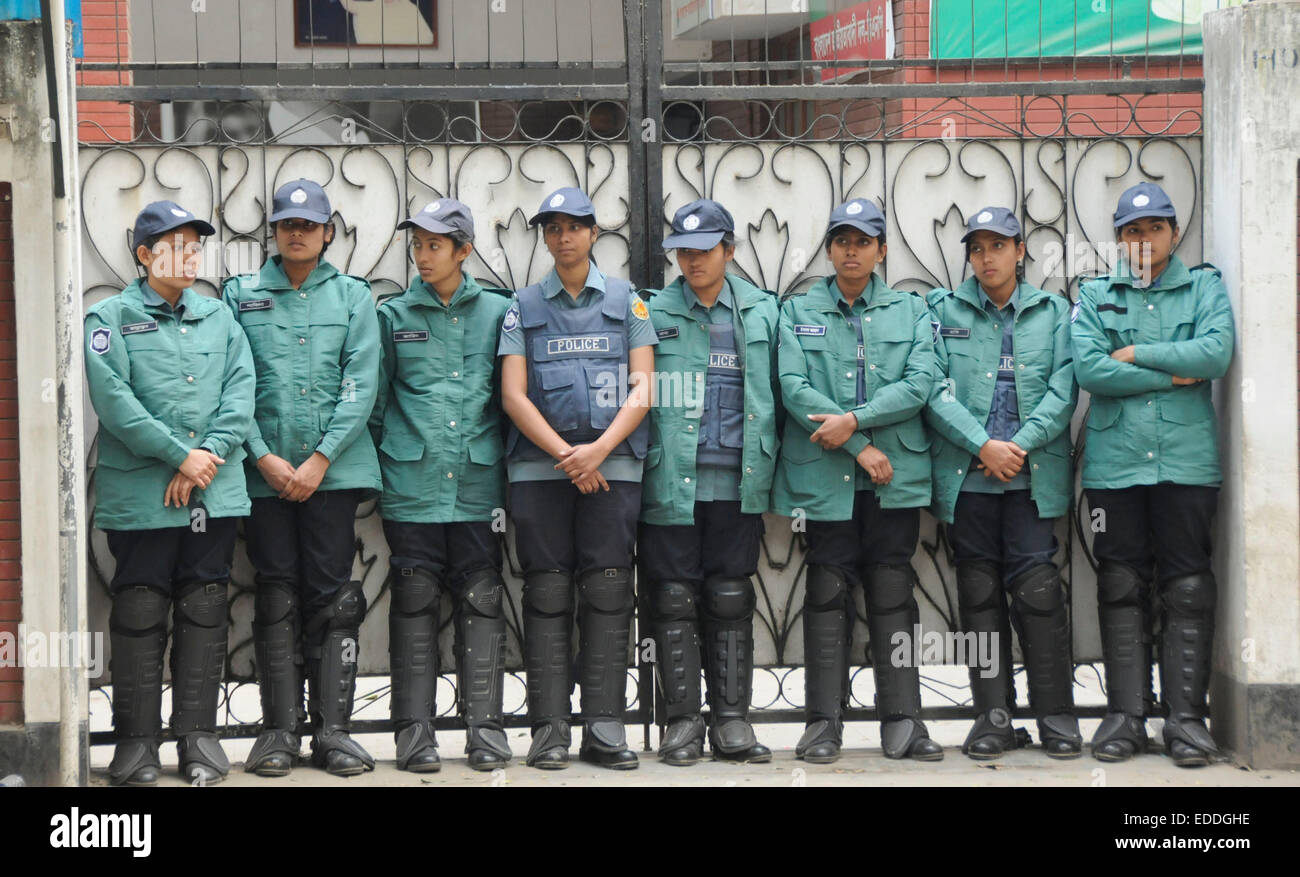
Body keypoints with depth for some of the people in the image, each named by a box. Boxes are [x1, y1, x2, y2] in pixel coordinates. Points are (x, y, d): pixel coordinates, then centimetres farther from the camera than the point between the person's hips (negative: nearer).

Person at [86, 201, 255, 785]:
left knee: (204, 610, 5)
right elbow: (113, 398, -10)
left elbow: (241, 391, 5)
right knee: (139, 611, -1)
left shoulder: (218, 316, 15)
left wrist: (210, 454, -10)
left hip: (215, 491, 4)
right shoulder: (111, 317, 2)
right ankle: (136, 740, 7)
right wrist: (179, 454, -13)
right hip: (139, 492, -3)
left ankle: (197, 733, 13)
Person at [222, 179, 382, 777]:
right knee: (276, 598, 1)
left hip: (334, 468, 0)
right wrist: (265, 456, -8)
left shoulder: (353, 296, 9)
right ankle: (279, 729, 7)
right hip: (265, 471, 0)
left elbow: (361, 386, 1)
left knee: (333, 598, -1)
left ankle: (332, 729, 4)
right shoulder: (240, 296, 9)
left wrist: (320, 459, -8)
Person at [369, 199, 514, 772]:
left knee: (481, 602, 0)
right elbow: (375, 401, 11)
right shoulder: (394, 316, 9)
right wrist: (378, 470, 5)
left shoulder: (497, 312, 9)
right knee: (414, 604, 0)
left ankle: (485, 727, 7)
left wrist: (508, 468, 7)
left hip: (478, 483, 0)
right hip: (412, 486, 0)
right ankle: (414, 731, 6)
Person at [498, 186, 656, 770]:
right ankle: (549, 730, 3)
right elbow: (514, 396, 2)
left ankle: (604, 729, 2)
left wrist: (599, 449, -10)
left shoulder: (626, 301, 11)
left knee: (608, 595, -2)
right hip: (539, 468, 0)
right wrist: (565, 454, -9)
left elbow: (642, 389, 3)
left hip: (613, 464, 0)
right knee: (547, 596, -1)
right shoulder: (524, 307, 11)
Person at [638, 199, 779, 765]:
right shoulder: (654, 314, 5)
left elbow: (776, 395, 12)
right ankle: (682, 724, 8)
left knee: (731, 602, 5)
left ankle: (731, 722, 11)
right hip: (672, 480, -1)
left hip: (736, 483, 1)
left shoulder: (762, 312, 10)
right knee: (675, 602, 1)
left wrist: (768, 468, 5)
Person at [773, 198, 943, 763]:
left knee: (893, 595, 3)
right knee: (828, 595, 0)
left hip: (896, 477, 1)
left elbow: (920, 383, -2)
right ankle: (824, 722, 6)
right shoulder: (798, 312, 8)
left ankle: (901, 722, 8)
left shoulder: (910, 311, 11)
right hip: (824, 477, -1)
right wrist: (862, 447, -11)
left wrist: (853, 420, -13)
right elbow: (793, 387, -5)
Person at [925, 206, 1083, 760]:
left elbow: (1063, 390, 1)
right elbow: (934, 389, -2)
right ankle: (993, 717, 11)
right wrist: (983, 445, -12)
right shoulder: (943, 311, 8)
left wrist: (1021, 445, -11)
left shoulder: (1053, 312, 9)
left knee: (1037, 588, -6)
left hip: (1033, 474, -1)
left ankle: (1056, 715, 3)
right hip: (966, 475, 1)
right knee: (979, 592, 4)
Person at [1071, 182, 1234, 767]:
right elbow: (1088, 369, -6)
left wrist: (1136, 354, -6)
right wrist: (1173, 375, -6)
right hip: (1115, 463, 1)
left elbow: (1217, 352, -9)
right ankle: (1126, 714, 7)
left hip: (1187, 461, -1)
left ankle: (1185, 717, 3)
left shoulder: (1204, 287, 10)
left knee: (1187, 591, -1)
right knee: (1122, 589, 3)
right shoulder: (1095, 296, 10)